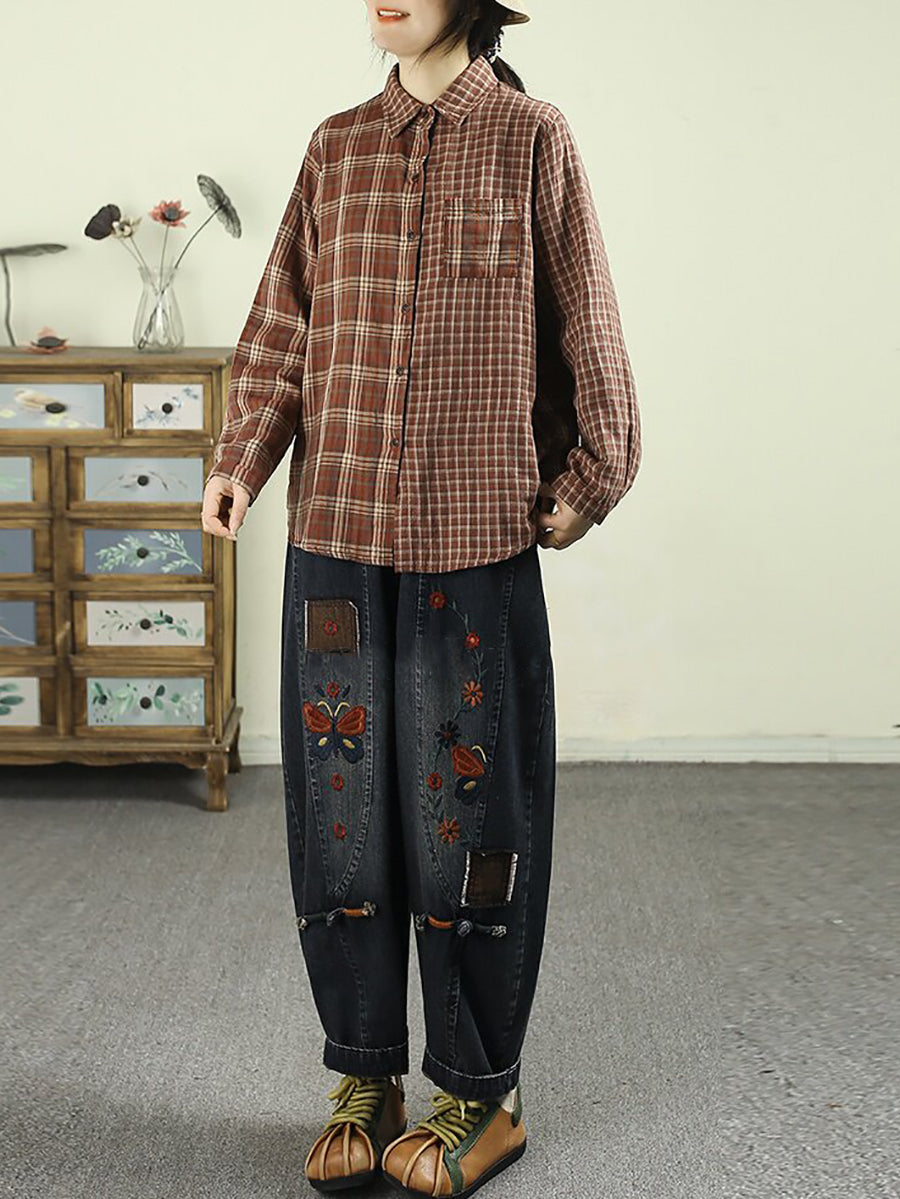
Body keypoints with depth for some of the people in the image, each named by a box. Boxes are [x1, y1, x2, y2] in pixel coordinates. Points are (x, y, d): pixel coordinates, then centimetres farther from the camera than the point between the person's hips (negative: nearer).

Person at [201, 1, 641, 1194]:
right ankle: (364, 1081, 22)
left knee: (467, 808, 2)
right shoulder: (338, 144, 12)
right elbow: (284, 321, 11)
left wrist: (583, 482, 3)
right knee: (339, 796, 6)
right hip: (336, 526, 4)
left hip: (474, 534, -3)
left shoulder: (530, 137, 2)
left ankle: (482, 1096, 19)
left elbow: (585, 327, 4)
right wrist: (240, 459, -1)